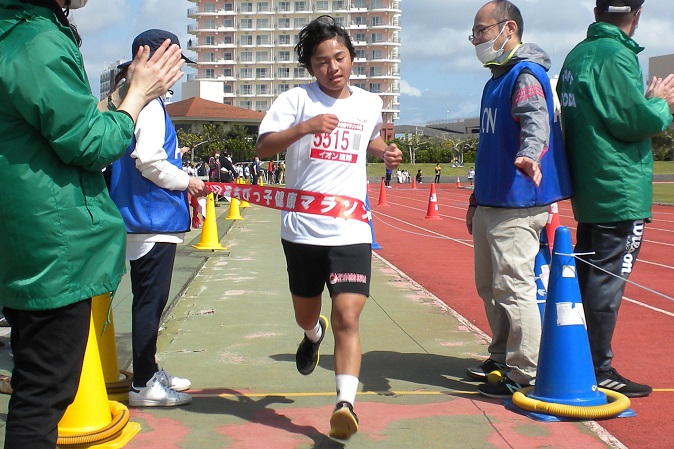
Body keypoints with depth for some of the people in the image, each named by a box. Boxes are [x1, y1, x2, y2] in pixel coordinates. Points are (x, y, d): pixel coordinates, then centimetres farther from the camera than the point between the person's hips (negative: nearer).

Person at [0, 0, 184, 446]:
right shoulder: (42, 43, -20)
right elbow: (91, 144, -16)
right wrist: (139, 93, -4)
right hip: (55, 248, -11)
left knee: (37, 385, 22)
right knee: (45, 393, -1)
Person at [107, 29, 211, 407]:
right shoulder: (150, 104, -14)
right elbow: (148, 159, -23)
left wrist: (183, 185, 17)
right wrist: (186, 182, -10)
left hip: (150, 217, 10)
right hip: (153, 219, -10)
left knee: (151, 300, 16)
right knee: (150, 301, -4)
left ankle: (150, 372, 27)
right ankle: (143, 384, 3)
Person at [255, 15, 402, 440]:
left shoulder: (369, 103, 7)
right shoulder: (296, 99, -4)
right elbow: (262, 147, -13)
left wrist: (386, 151, 8)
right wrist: (305, 126, -26)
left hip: (351, 230, 0)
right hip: (303, 229, 0)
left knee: (347, 318, -14)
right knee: (306, 314, 19)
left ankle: (345, 403, -13)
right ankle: (313, 334, 55)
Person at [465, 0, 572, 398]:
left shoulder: (526, 74, -12)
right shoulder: (497, 78, 18)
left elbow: (536, 121, -32)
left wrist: (529, 155, -53)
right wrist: (477, 200, 25)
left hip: (518, 205, -10)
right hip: (491, 202, 10)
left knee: (513, 287, -9)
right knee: (489, 286, 17)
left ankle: (525, 373, 0)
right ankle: (502, 357, 30)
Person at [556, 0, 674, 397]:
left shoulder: (577, 55, 13)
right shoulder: (616, 56, -14)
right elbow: (636, 120, -19)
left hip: (588, 188, 9)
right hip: (621, 190, -9)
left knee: (587, 276, 15)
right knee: (607, 281, -5)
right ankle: (599, 371, 1)